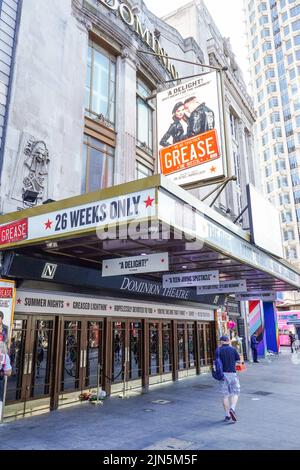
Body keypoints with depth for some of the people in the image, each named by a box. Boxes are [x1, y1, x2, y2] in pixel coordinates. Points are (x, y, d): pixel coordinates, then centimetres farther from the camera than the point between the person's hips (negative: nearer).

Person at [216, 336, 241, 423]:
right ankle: (232, 409, -11)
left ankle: (227, 415, 11)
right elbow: (238, 361, 2)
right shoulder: (233, 349, -3)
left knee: (225, 395, 9)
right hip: (232, 373, -1)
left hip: (222, 374, 1)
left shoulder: (218, 350, -1)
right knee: (235, 393, 11)